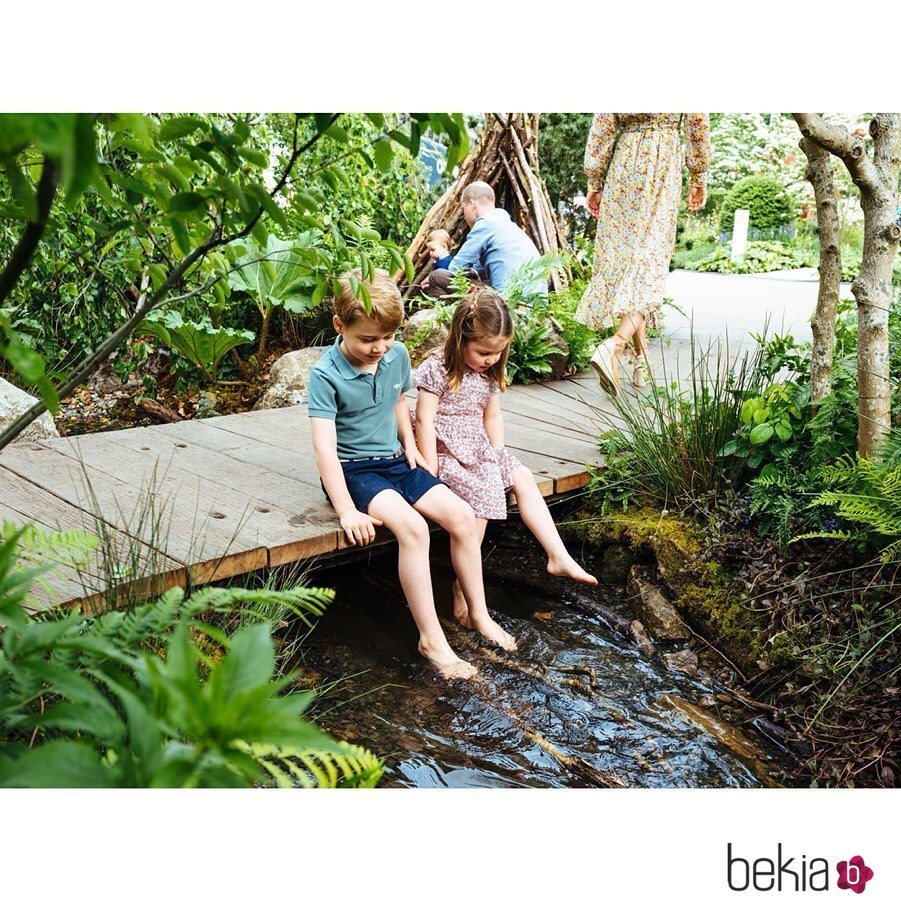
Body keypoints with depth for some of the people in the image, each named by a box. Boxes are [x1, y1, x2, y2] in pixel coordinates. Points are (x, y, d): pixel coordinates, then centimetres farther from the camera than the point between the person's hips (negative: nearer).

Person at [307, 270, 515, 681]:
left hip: (395, 461, 6)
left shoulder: (398, 355, 1)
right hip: (352, 469, -6)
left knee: (461, 515, -11)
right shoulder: (325, 374, -18)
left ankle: (479, 614, 5)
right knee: (412, 527, -30)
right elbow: (324, 447, -24)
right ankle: (431, 639, -21)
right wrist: (347, 511, -30)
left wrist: (409, 443, 5)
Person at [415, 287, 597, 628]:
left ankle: (558, 555, -3)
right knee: (482, 490, -27)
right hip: (447, 451, -8)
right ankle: (465, 583, -21)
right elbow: (425, 420, -18)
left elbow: (492, 417, 15)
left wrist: (499, 456, 5)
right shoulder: (437, 368, -16)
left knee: (523, 479, -6)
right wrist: (431, 469, -20)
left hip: (479, 449, 8)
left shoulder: (489, 372, 7)